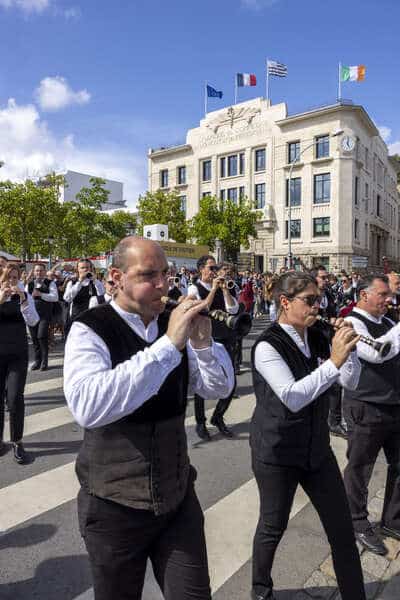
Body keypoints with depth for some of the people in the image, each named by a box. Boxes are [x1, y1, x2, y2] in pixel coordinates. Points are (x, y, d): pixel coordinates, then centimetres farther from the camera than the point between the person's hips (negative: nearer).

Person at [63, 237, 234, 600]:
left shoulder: (174, 324, -1)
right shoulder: (89, 330, -17)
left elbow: (220, 388, 0)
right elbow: (87, 407, -35)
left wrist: (202, 342, -19)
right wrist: (167, 345, -37)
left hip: (178, 495, 4)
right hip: (115, 504, -3)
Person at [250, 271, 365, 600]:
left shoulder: (317, 338, 0)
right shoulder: (267, 346, -20)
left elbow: (351, 382, 2)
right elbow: (293, 397, -30)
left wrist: (349, 347, -15)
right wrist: (333, 361, -34)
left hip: (317, 446, 6)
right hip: (277, 452, -5)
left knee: (342, 525, 13)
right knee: (273, 526, 15)